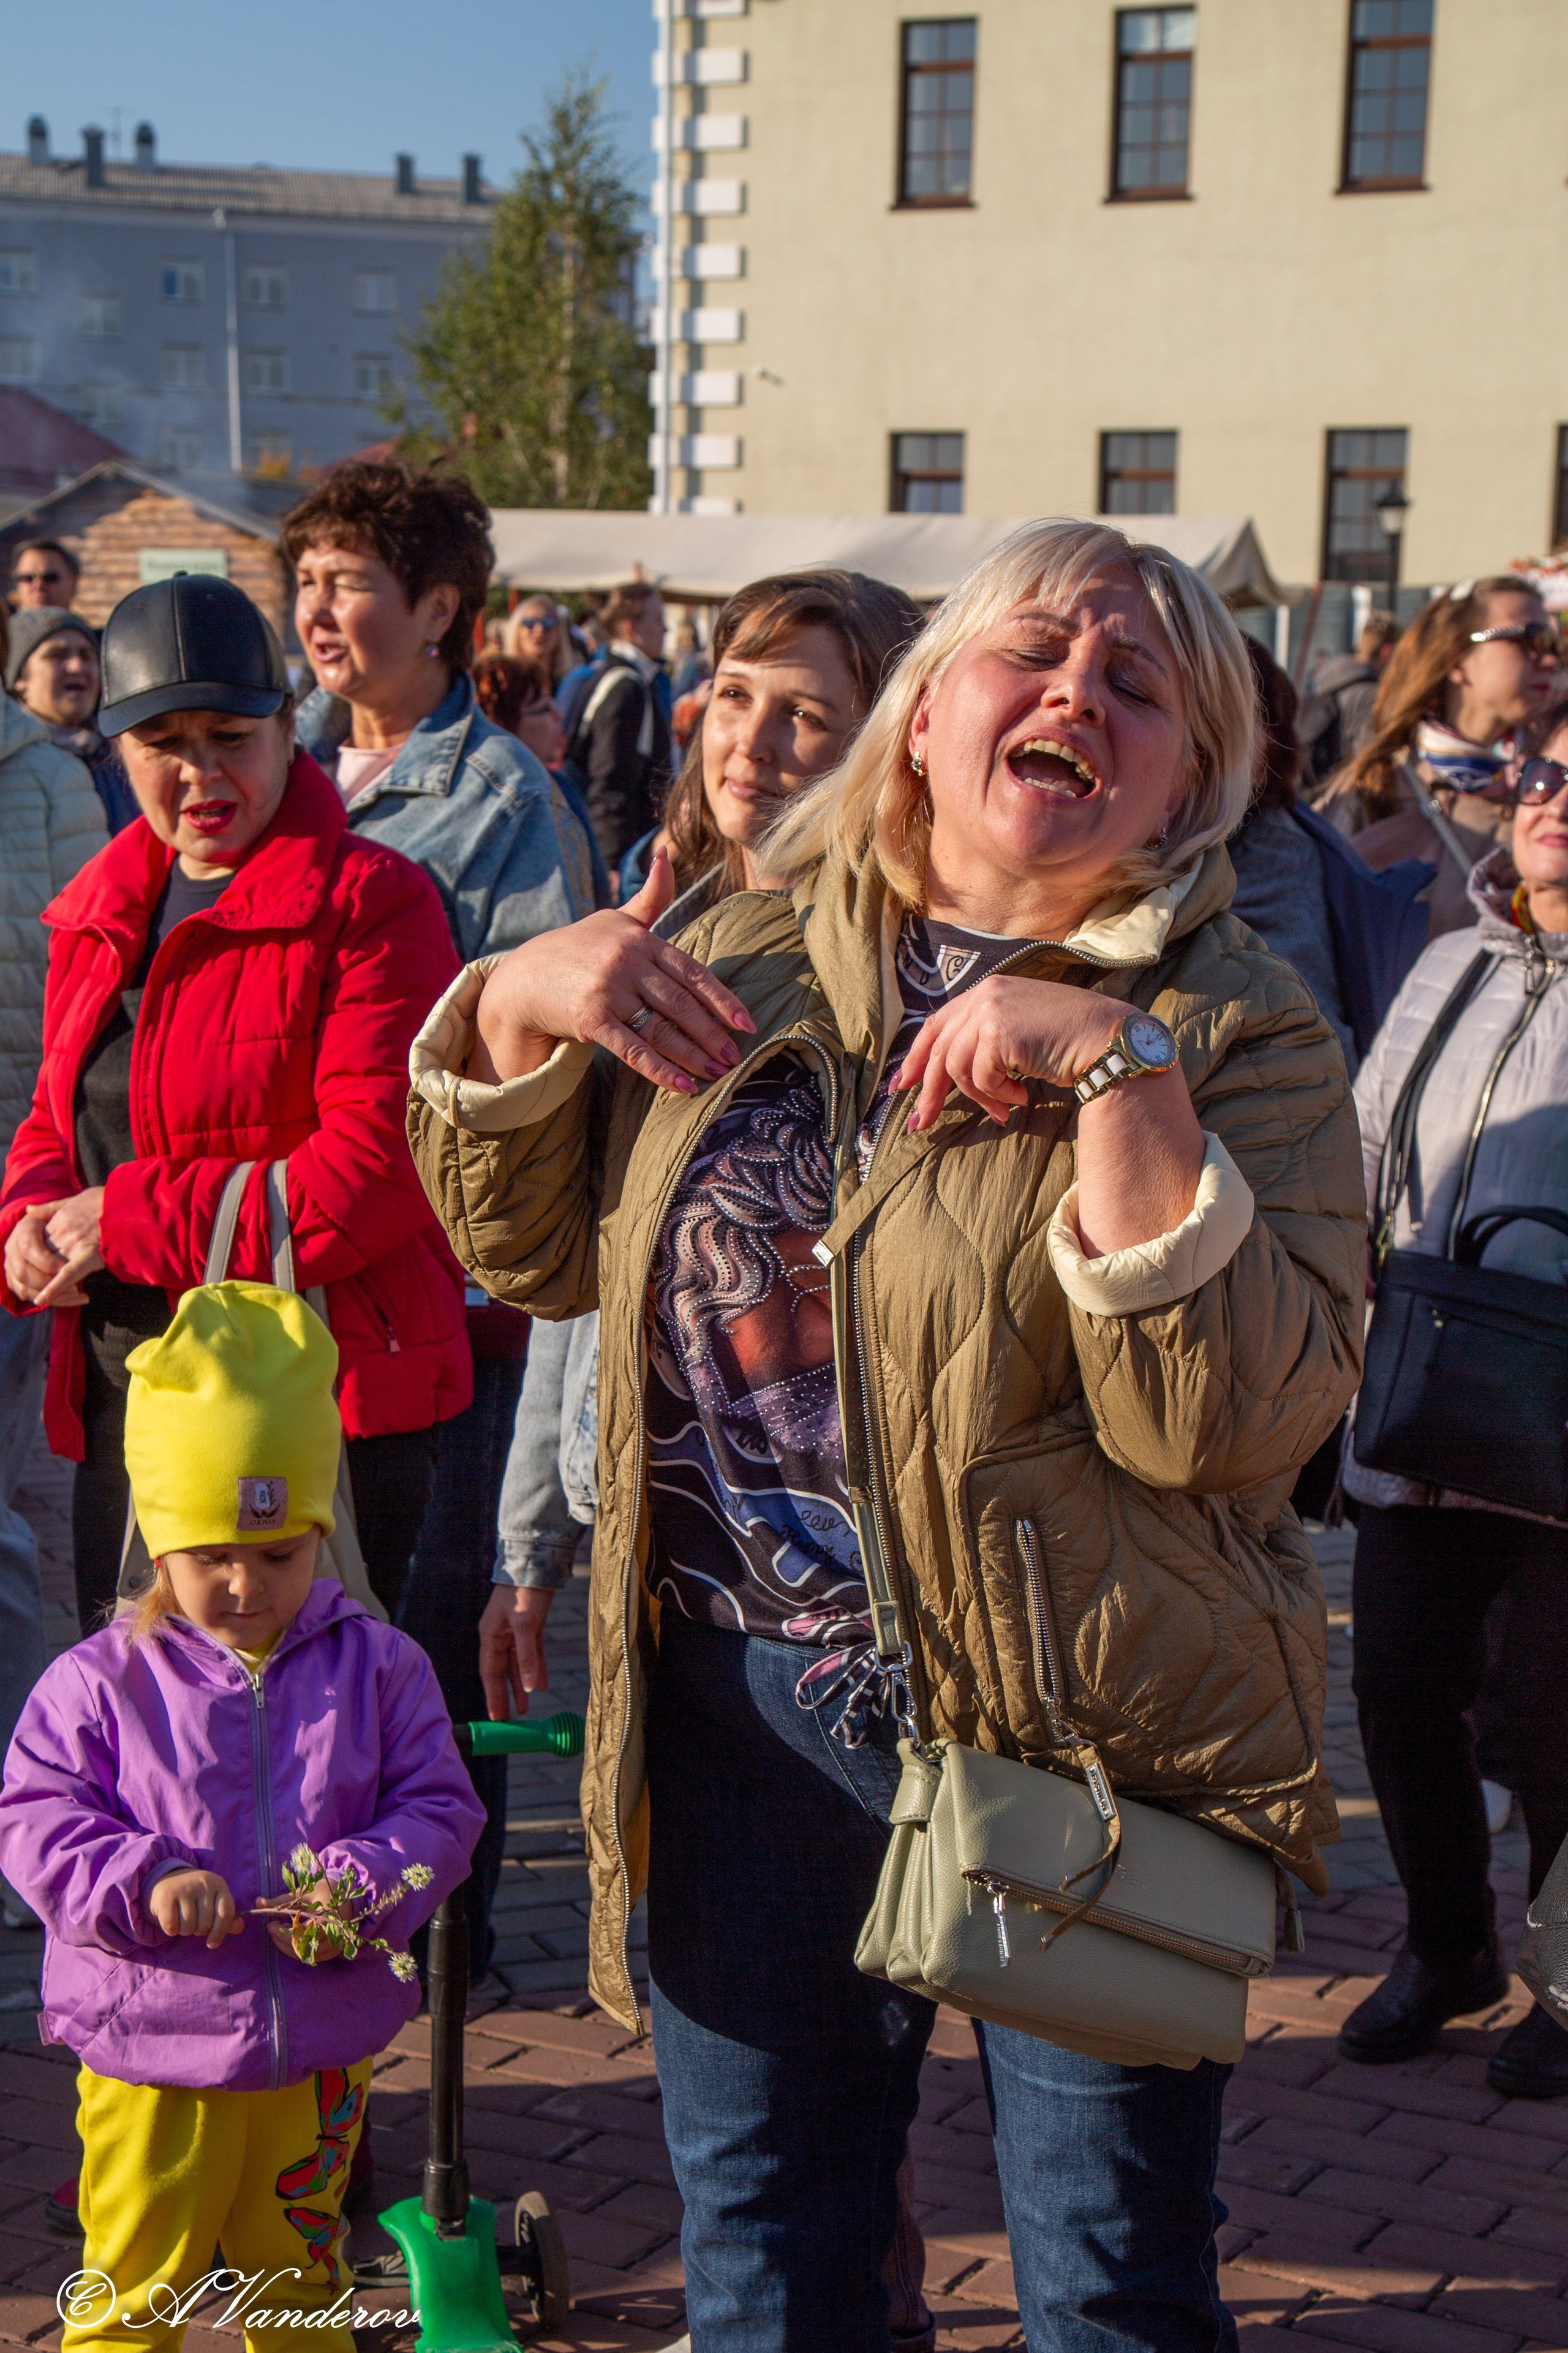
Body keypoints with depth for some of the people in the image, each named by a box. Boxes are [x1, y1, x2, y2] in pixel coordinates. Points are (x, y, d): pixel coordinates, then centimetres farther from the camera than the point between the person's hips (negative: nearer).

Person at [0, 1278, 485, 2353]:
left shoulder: (379, 1667, -2)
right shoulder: (100, 1682, -7)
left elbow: (437, 1810, -2)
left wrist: (360, 1890, -20)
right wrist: (146, 1880, -25)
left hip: (321, 2050, 2)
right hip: (150, 2050, -2)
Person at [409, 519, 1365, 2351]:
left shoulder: (1236, 1028, -8)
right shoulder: (747, 957, 5)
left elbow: (1241, 1416, -21)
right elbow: (534, 1250, 11)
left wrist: (1121, 1071, -27)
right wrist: (517, 1010, -6)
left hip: (1081, 1734, -3)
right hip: (752, 1700, 4)